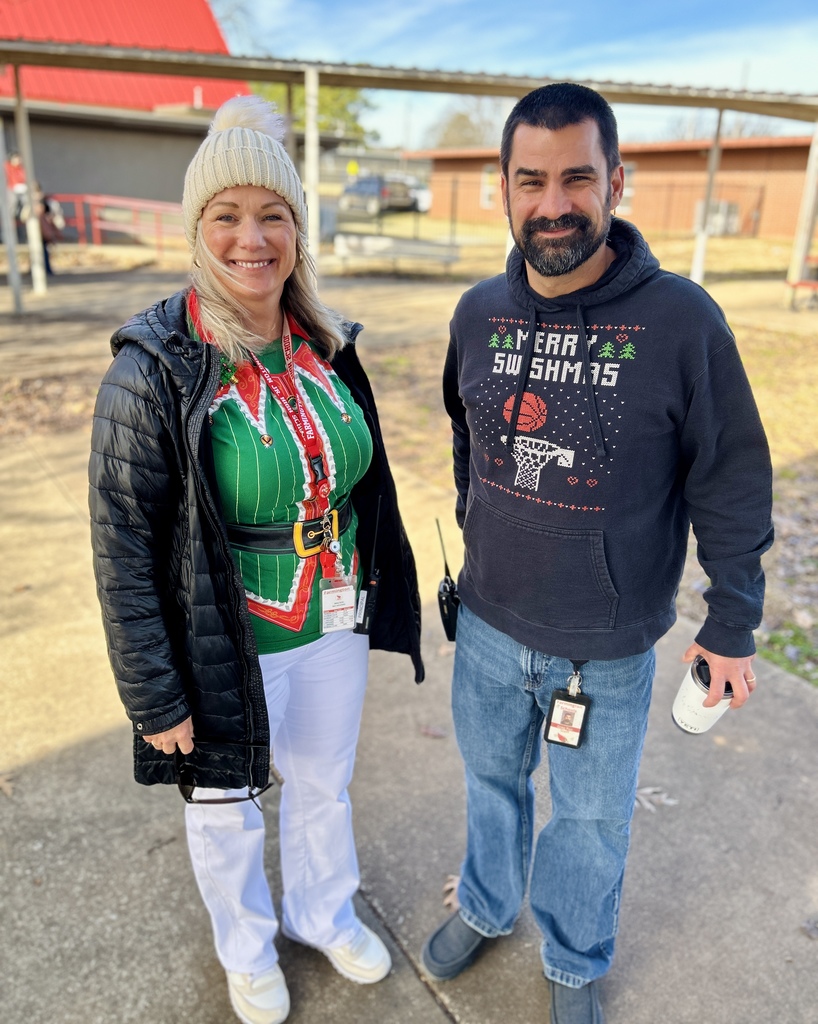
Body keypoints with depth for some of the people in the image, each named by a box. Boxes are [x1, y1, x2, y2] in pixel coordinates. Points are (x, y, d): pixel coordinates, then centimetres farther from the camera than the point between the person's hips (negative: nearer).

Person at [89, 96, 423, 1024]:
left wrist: (377, 601, 12)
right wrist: (155, 699, -12)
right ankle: (246, 948, 52)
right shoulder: (154, 372, -19)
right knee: (224, 806, 20)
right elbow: (123, 550, -16)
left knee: (324, 781, 25)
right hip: (228, 646, -4)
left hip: (332, 628, 5)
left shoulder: (327, 348, -3)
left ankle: (323, 912, 56)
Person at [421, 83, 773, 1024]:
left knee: (592, 816, 19)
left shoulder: (681, 320, -17)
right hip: (488, 623, 4)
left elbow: (731, 484, -9)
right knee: (491, 780, 25)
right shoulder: (478, 313, -4)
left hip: (608, 647, -3)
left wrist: (732, 623, -5)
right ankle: (485, 907, 55)